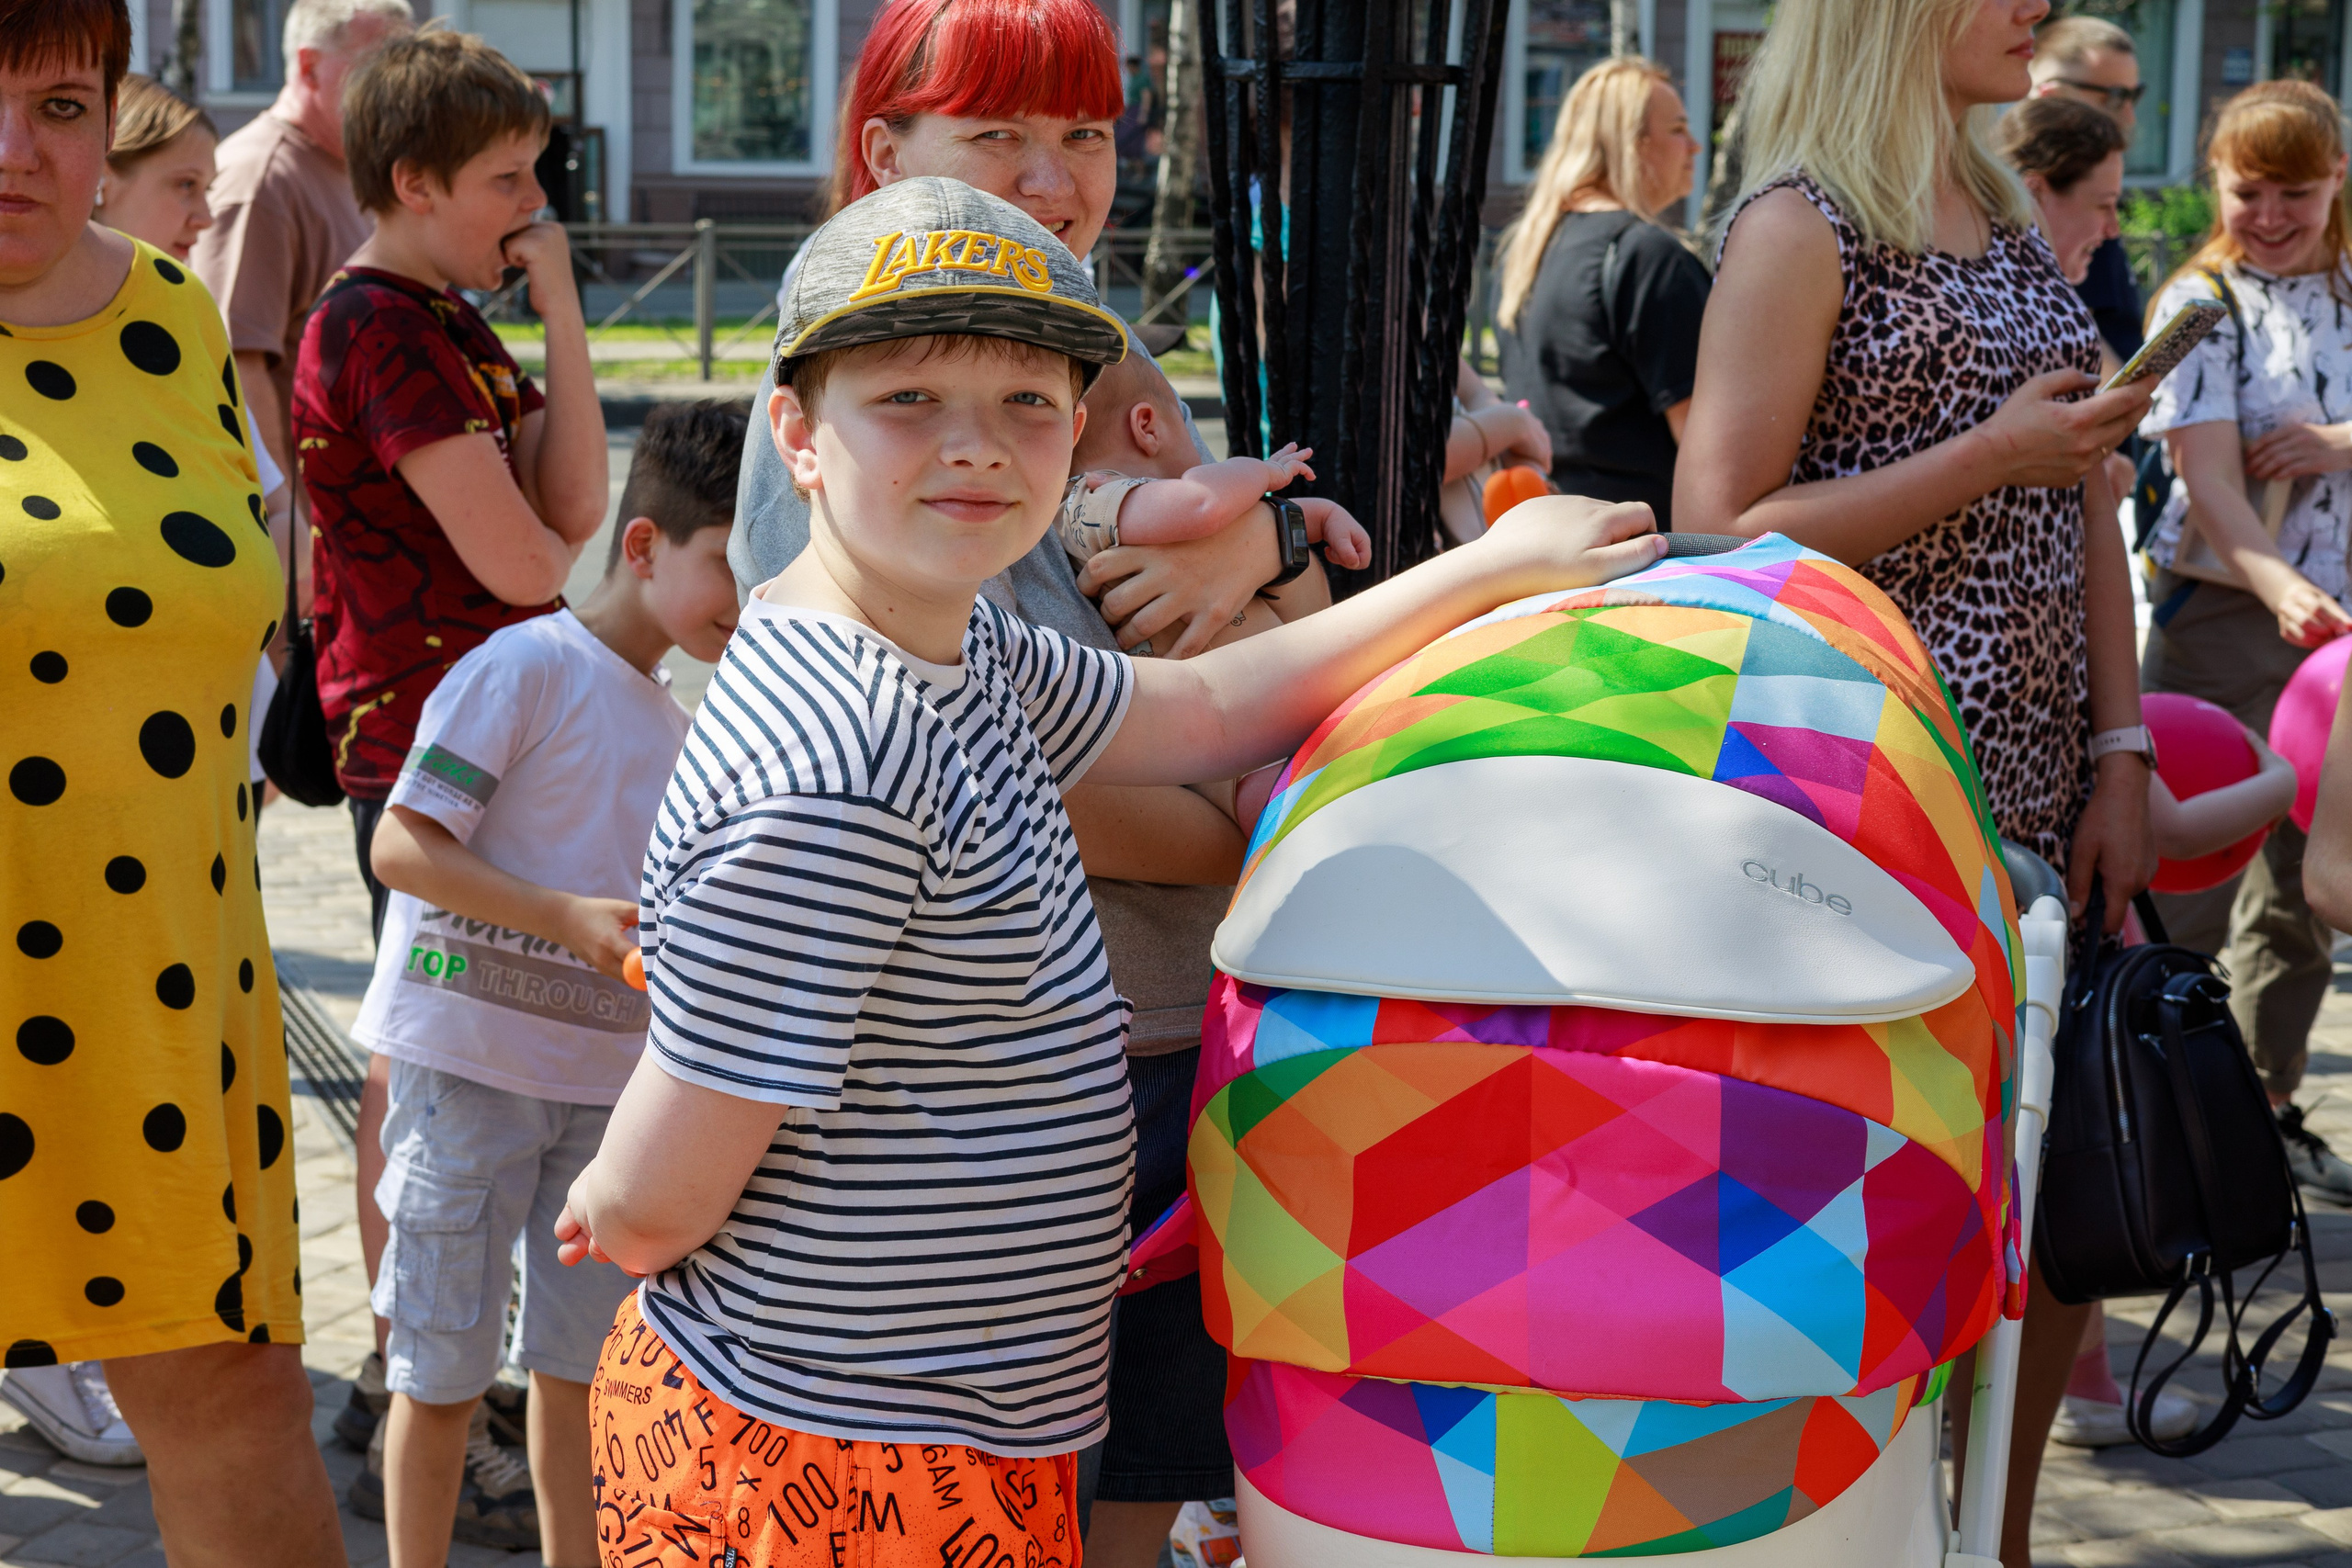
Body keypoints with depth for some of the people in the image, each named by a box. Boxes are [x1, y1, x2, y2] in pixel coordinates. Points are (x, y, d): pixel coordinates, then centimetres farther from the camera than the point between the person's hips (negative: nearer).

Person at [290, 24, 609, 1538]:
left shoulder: (448, 321, 15)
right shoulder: (376, 326, -15)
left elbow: (575, 504, 4)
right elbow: (522, 560, -21)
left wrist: (561, 310, -2)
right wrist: (545, 540, 1)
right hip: (423, 743, -10)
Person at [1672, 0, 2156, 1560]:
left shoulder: (2013, 223, 15)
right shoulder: (1803, 226, -8)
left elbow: (2086, 511, 15)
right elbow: (1720, 533, -14)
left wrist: (2120, 756, 7)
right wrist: (1991, 455, -16)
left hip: (2035, 800, 7)